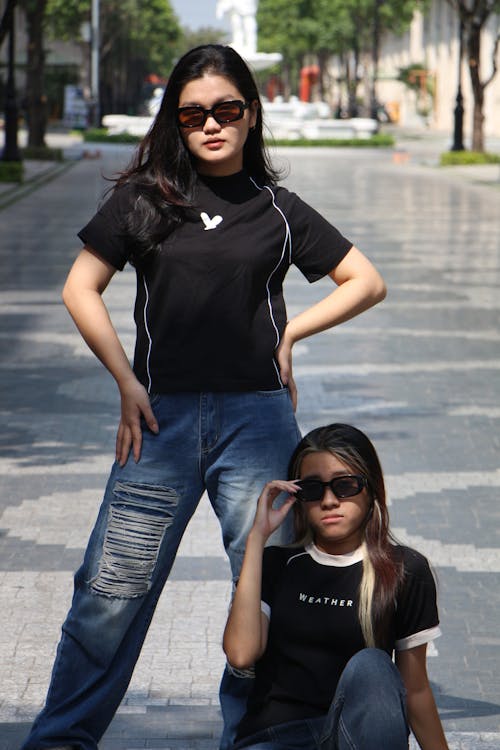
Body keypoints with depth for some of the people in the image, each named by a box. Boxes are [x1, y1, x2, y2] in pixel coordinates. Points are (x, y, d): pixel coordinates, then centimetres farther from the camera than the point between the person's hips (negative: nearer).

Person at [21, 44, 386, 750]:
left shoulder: (279, 210, 9)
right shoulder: (145, 196, 6)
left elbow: (366, 282, 15)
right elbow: (81, 288, 7)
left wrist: (288, 332, 4)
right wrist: (128, 382, 0)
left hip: (258, 418, 1)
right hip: (162, 414, -1)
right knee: (113, 590, -2)